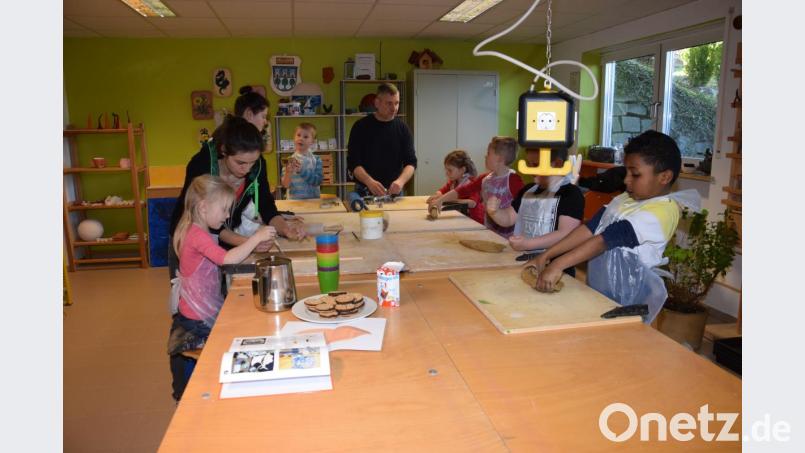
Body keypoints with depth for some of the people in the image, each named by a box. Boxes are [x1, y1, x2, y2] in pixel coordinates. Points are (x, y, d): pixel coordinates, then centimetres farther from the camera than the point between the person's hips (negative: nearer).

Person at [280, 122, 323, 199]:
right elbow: (285, 185, -3)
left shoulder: (316, 159, 1)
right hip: (294, 200, 0)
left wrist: (302, 171, -19)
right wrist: (288, 173, -21)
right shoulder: (289, 160, 1)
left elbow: (318, 181, -9)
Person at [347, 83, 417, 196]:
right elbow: (353, 163, -10)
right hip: (365, 192, -2)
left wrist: (401, 181, -25)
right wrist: (369, 182, -28)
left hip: (394, 192, 2)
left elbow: (411, 162, -4)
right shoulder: (360, 127, -6)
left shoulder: (403, 128, 0)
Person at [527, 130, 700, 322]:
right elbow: (589, 228, 2)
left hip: (625, 301, -7)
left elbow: (605, 240, -26)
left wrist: (557, 265, -30)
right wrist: (545, 256, -6)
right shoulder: (626, 199, 9)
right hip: (597, 291, 7)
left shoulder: (660, 211, -17)